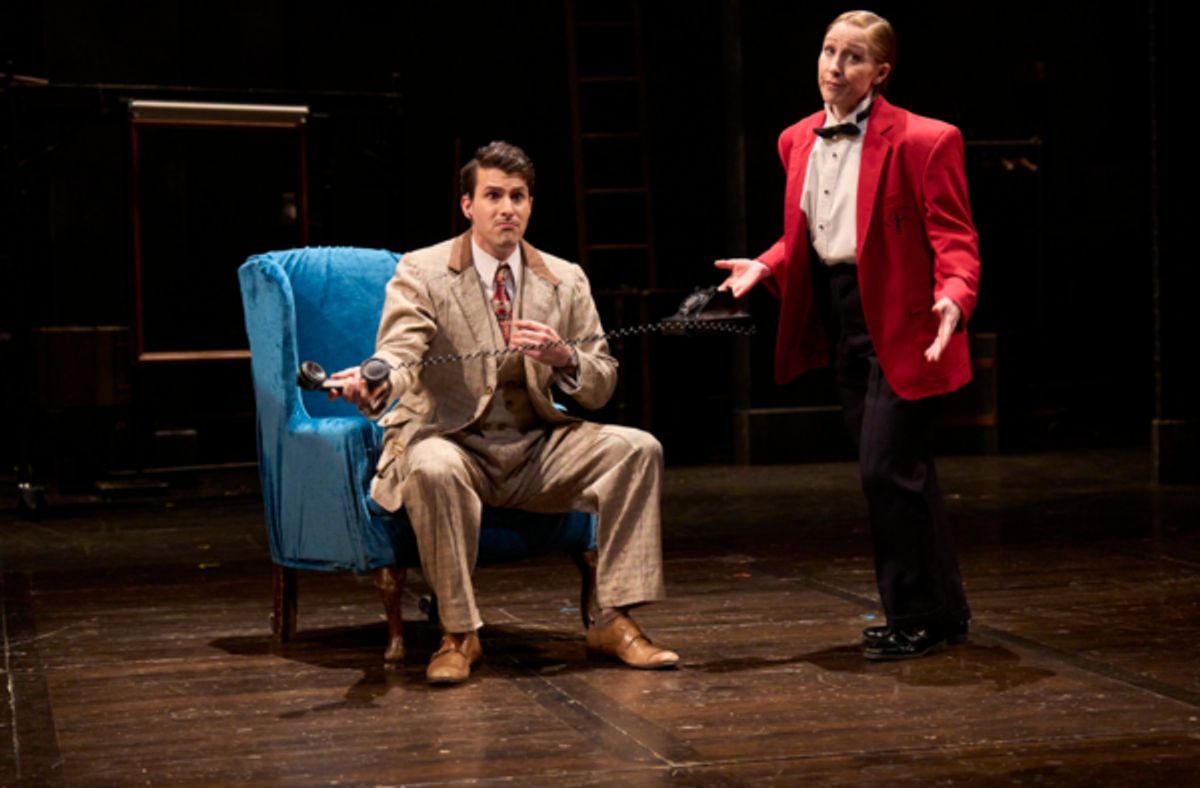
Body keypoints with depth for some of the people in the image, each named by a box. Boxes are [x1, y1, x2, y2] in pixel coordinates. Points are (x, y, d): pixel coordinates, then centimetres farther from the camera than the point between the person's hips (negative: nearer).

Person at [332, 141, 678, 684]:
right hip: (452, 441, -4)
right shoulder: (421, 273, -4)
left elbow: (602, 387, 5)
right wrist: (374, 383, -45)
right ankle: (459, 634, -23)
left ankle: (613, 622, -13)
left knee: (637, 448, -18)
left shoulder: (566, 281, 8)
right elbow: (399, 353, -21)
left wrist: (563, 358, -19)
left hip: (538, 449, 4)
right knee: (433, 468, -38)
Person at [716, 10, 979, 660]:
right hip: (838, 319, 7)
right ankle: (942, 611, 27)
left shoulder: (923, 141, -11)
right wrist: (765, 266, 2)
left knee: (886, 471, -9)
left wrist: (954, 296, -30)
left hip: (901, 326, -7)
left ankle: (916, 619, 6)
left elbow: (953, 236, -13)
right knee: (899, 474, 14)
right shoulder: (798, 141, 11)